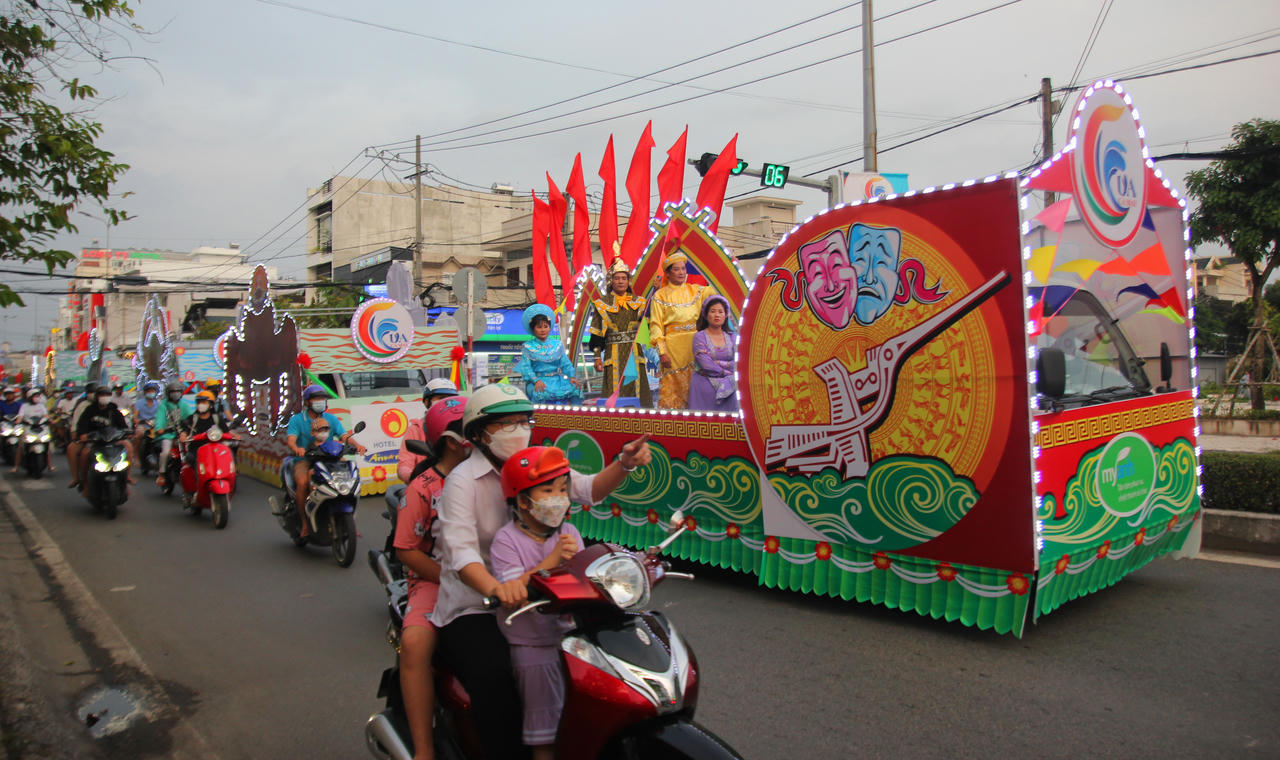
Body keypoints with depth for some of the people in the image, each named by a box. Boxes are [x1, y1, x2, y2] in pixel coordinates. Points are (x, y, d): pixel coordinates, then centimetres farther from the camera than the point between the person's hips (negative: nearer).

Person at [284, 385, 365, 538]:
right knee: (303, 482, -33)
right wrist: (296, 448, -38)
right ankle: (304, 523, -18)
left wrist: (357, 445, -25)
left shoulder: (331, 419, 10)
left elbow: (344, 436, -3)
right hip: (304, 460, -2)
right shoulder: (297, 419, 2)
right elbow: (291, 439, -14)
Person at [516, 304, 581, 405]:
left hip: (557, 379, 3)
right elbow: (526, 367, -5)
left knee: (574, 389, -21)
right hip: (537, 380, -3)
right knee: (540, 393, -36)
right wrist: (536, 381, -22)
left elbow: (566, 363, 10)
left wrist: (571, 377, -9)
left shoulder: (557, 344, 14)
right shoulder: (527, 347, 5)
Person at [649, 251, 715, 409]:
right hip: (673, 347, -3)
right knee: (674, 386, -4)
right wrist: (661, 352, -9)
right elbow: (656, 325, -1)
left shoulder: (696, 290, 14)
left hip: (695, 346, 3)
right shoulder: (660, 295, 4)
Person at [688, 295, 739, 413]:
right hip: (704, 385, -3)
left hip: (727, 386, 3)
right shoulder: (700, 337, -3)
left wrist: (716, 363, -11)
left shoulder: (731, 337, 11)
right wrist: (726, 371, -4)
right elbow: (706, 365, -13)